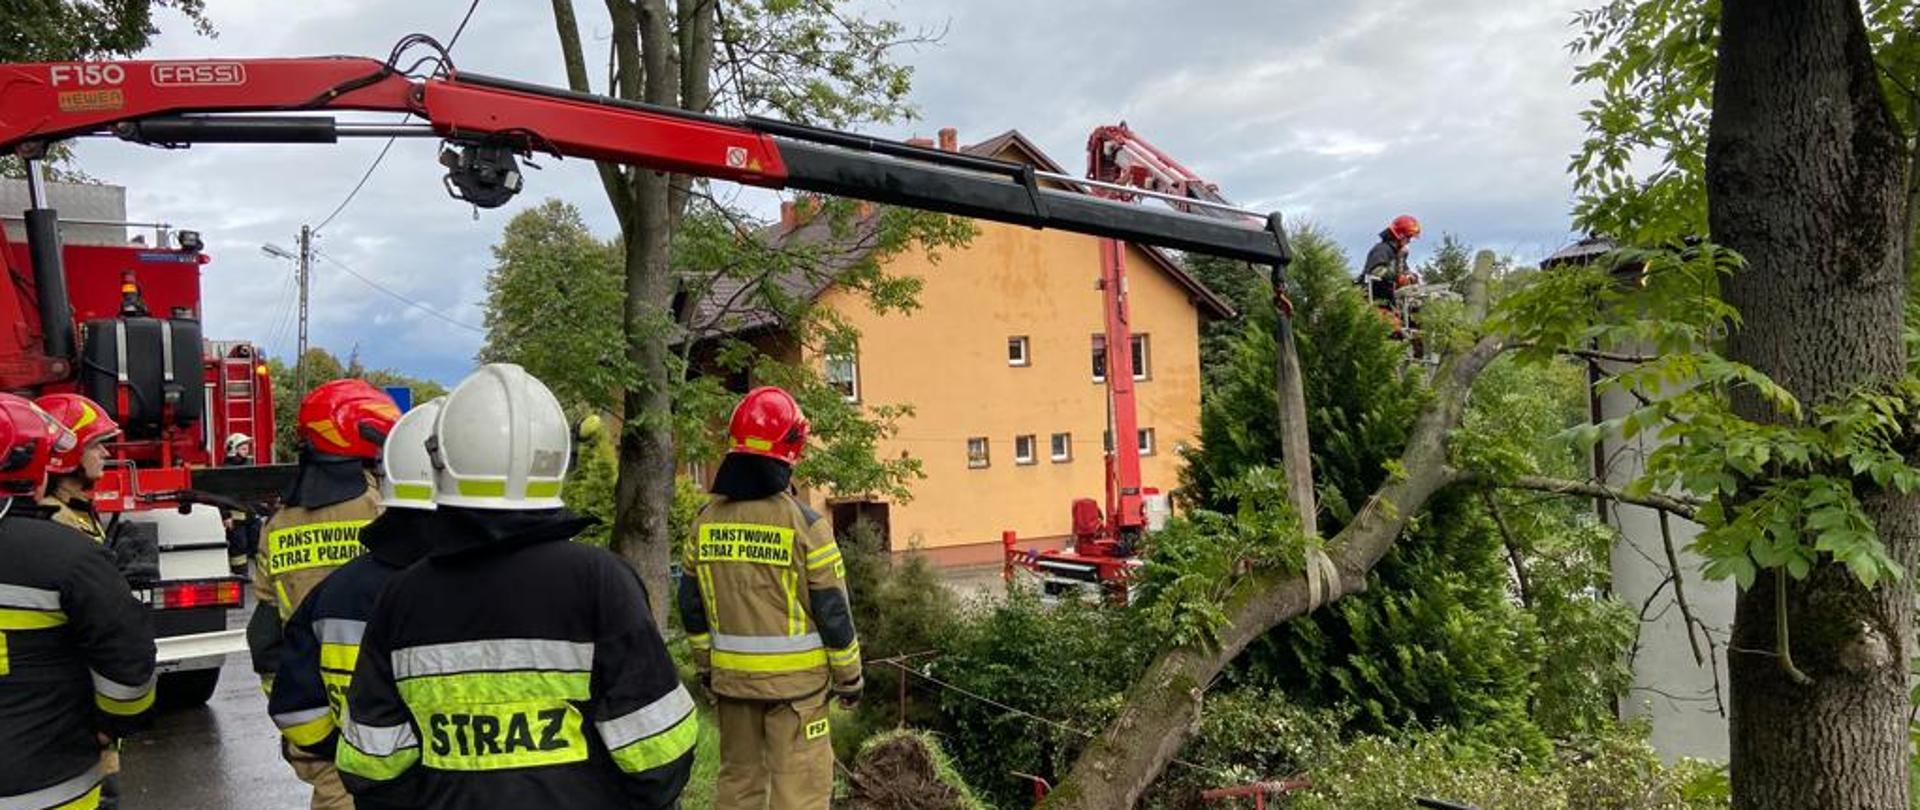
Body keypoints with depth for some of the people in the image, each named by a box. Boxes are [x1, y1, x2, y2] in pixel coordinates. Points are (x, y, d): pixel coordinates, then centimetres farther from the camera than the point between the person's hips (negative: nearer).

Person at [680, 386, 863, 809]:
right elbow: (833, 611, -10)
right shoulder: (803, 524, -14)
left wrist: (706, 665, 21)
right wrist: (849, 676, 1)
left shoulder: (707, 521, 1)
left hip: (731, 676, 5)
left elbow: (691, 604, 9)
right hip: (794, 679, -5)